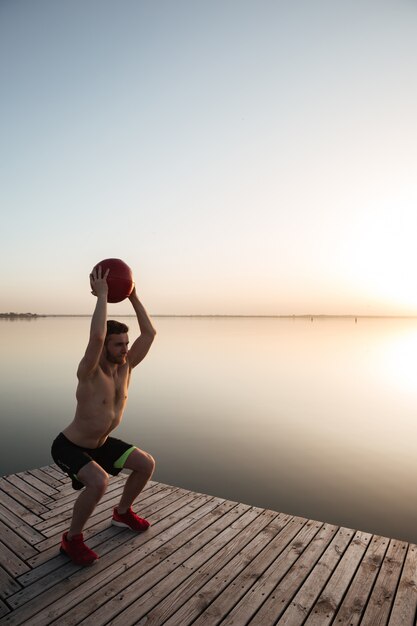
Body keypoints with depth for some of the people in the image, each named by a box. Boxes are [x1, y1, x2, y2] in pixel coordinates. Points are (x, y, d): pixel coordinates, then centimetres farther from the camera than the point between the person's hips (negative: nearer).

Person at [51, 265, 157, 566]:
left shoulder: (125, 366, -12)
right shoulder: (89, 372, -30)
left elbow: (150, 333, -17)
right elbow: (96, 336, -51)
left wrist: (133, 296, -19)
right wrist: (102, 295, -44)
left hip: (101, 442, 7)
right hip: (69, 446, -7)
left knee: (147, 464, 2)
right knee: (99, 482, -32)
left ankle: (123, 512, 26)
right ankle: (72, 538, -4)